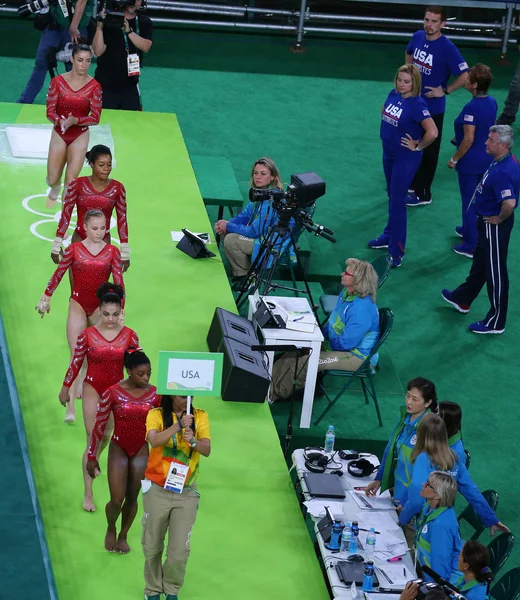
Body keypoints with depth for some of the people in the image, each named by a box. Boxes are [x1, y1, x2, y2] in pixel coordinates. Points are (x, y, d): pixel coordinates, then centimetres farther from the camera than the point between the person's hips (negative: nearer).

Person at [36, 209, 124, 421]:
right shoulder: (73, 250, -5)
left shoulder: (112, 252, -2)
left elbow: (119, 282, -1)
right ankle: (70, 407, -16)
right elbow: (58, 274, 5)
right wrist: (46, 298, 10)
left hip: (101, 307, 2)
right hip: (78, 305, -2)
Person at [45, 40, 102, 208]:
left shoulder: (94, 86, -12)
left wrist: (75, 121, -27)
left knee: (71, 182, -5)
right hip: (59, 134, 1)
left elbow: (95, 118, -10)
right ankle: (55, 188, 48)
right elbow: (50, 111, -8)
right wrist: (60, 121, -30)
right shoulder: (58, 81, -10)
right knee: (52, 180, 10)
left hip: (80, 136, -1)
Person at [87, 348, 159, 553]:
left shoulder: (155, 394, -8)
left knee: (132, 498, 9)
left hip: (141, 451, 2)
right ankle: (110, 529, 30)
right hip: (118, 450, -2)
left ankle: (123, 536, 33)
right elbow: (99, 425, -6)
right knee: (116, 501, -3)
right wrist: (92, 457, -2)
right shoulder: (113, 393, -15)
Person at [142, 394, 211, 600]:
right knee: (152, 545, 9)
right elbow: (154, 440, -23)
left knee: (180, 550, -2)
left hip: (186, 493, 1)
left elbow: (207, 450, -8)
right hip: (157, 490, -1)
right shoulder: (156, 414, -5)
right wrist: (178, 425, -33)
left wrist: (193, 441, -28)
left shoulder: (200, 416, 0)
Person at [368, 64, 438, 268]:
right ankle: (389, 235, 39)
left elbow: (432, 133, -32)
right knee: (391, 195, 21)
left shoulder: (417, 105, -23)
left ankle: (396, 252, 5)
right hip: (388, 153, 7)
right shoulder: (393, 94, -2)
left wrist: (417, 147, -18)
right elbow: (384, 110, 22)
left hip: (405, 158, -7)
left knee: (397, 201, -3)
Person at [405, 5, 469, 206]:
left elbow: (465, 76, -22)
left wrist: (444, 90, -18)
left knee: (429, 150, 6)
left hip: (432, 107, -7)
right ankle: (413, 183, 39)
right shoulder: (418, 36, -4)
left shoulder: (447, 48, -23)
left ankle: (423, 194, 17)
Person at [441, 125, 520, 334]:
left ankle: (496, 322, 16)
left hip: (495, 227, -10)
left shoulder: (502, 172, -32)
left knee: (495, 272, 3)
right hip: (487, 222, 11)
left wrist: (499, 219, -23)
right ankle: (462, 299, 47)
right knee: (480, 263, 27)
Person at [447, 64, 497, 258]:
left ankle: (471, 246, 13)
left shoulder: (471, 108, -26)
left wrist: (454, 159, -13)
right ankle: (469, 229, 44)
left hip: (471, 161, -8)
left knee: (469, 202, 5)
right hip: (486, 158, 8)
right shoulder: (492, 102, -2)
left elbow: (468, 140, -26)